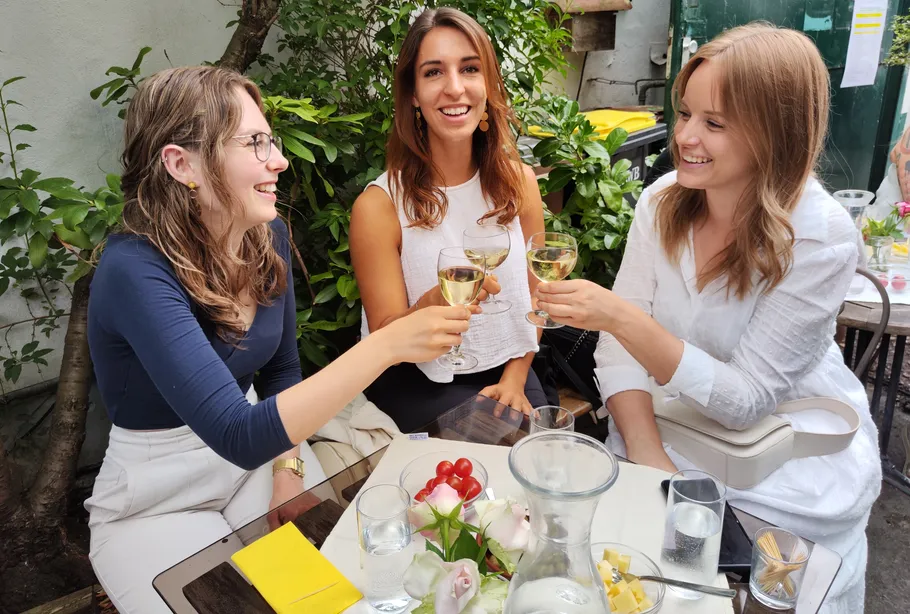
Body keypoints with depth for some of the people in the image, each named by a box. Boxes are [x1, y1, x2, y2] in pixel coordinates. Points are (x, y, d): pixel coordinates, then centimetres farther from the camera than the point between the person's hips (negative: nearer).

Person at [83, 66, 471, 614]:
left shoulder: (269, 236, -8)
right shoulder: (136, 271, -28)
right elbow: (239, 437, -37)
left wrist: (289, 470, -5)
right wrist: (387, 345, -42)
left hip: (257, 461, 5)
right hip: (155, 505, -4)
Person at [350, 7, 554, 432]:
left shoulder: (518, 181, -3)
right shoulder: (379, 205, -14)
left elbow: (534, 293, 8)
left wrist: (514, 378, -3)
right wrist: (436, 302, -31)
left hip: (505, 371, 4)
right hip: (419, 383, -4)